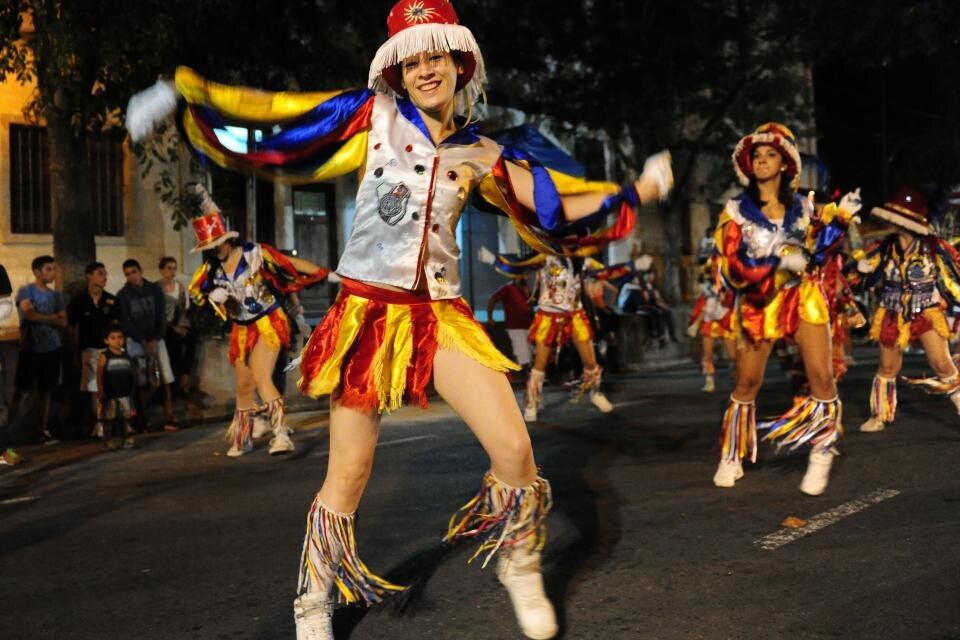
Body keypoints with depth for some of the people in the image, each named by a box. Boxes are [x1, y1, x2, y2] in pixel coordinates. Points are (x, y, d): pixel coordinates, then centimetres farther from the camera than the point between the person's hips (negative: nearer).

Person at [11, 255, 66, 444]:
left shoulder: (56, 295, 11)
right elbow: (28, 313, -19)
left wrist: (39, 317, -9)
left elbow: (63, 322, 3)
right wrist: (52, 318, -7)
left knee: (45, 391, 8)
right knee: (22, 390, -4)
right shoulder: (25, 291, -3)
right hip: (30, 348, -4)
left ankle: (42, 430, 13)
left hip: (52, 348, 4)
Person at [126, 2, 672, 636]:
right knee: (348, 476, 1)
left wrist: (636, 192, 11)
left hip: (442, 314, 2)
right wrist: (186, 92, -3)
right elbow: (277, 116, 2)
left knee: (515, 452, -8)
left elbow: (559, 207, 14)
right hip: (367, 312, -2)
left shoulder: (480, 155, 10)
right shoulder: (375, 115, 4)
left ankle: (521, 571, 22)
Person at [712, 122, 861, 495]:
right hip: (759, 302, -1)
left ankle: (821, 457, 2)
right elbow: (732, 266, -10)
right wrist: (779, 260, -20)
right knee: (747, 383, 3)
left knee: (822, 377, -9)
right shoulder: (736, 210, -1)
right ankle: (731, 458, 16)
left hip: (803, 297, 2)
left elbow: (817, 253, 3)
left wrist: (839, 219, -7)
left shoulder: (803, 206, 7)